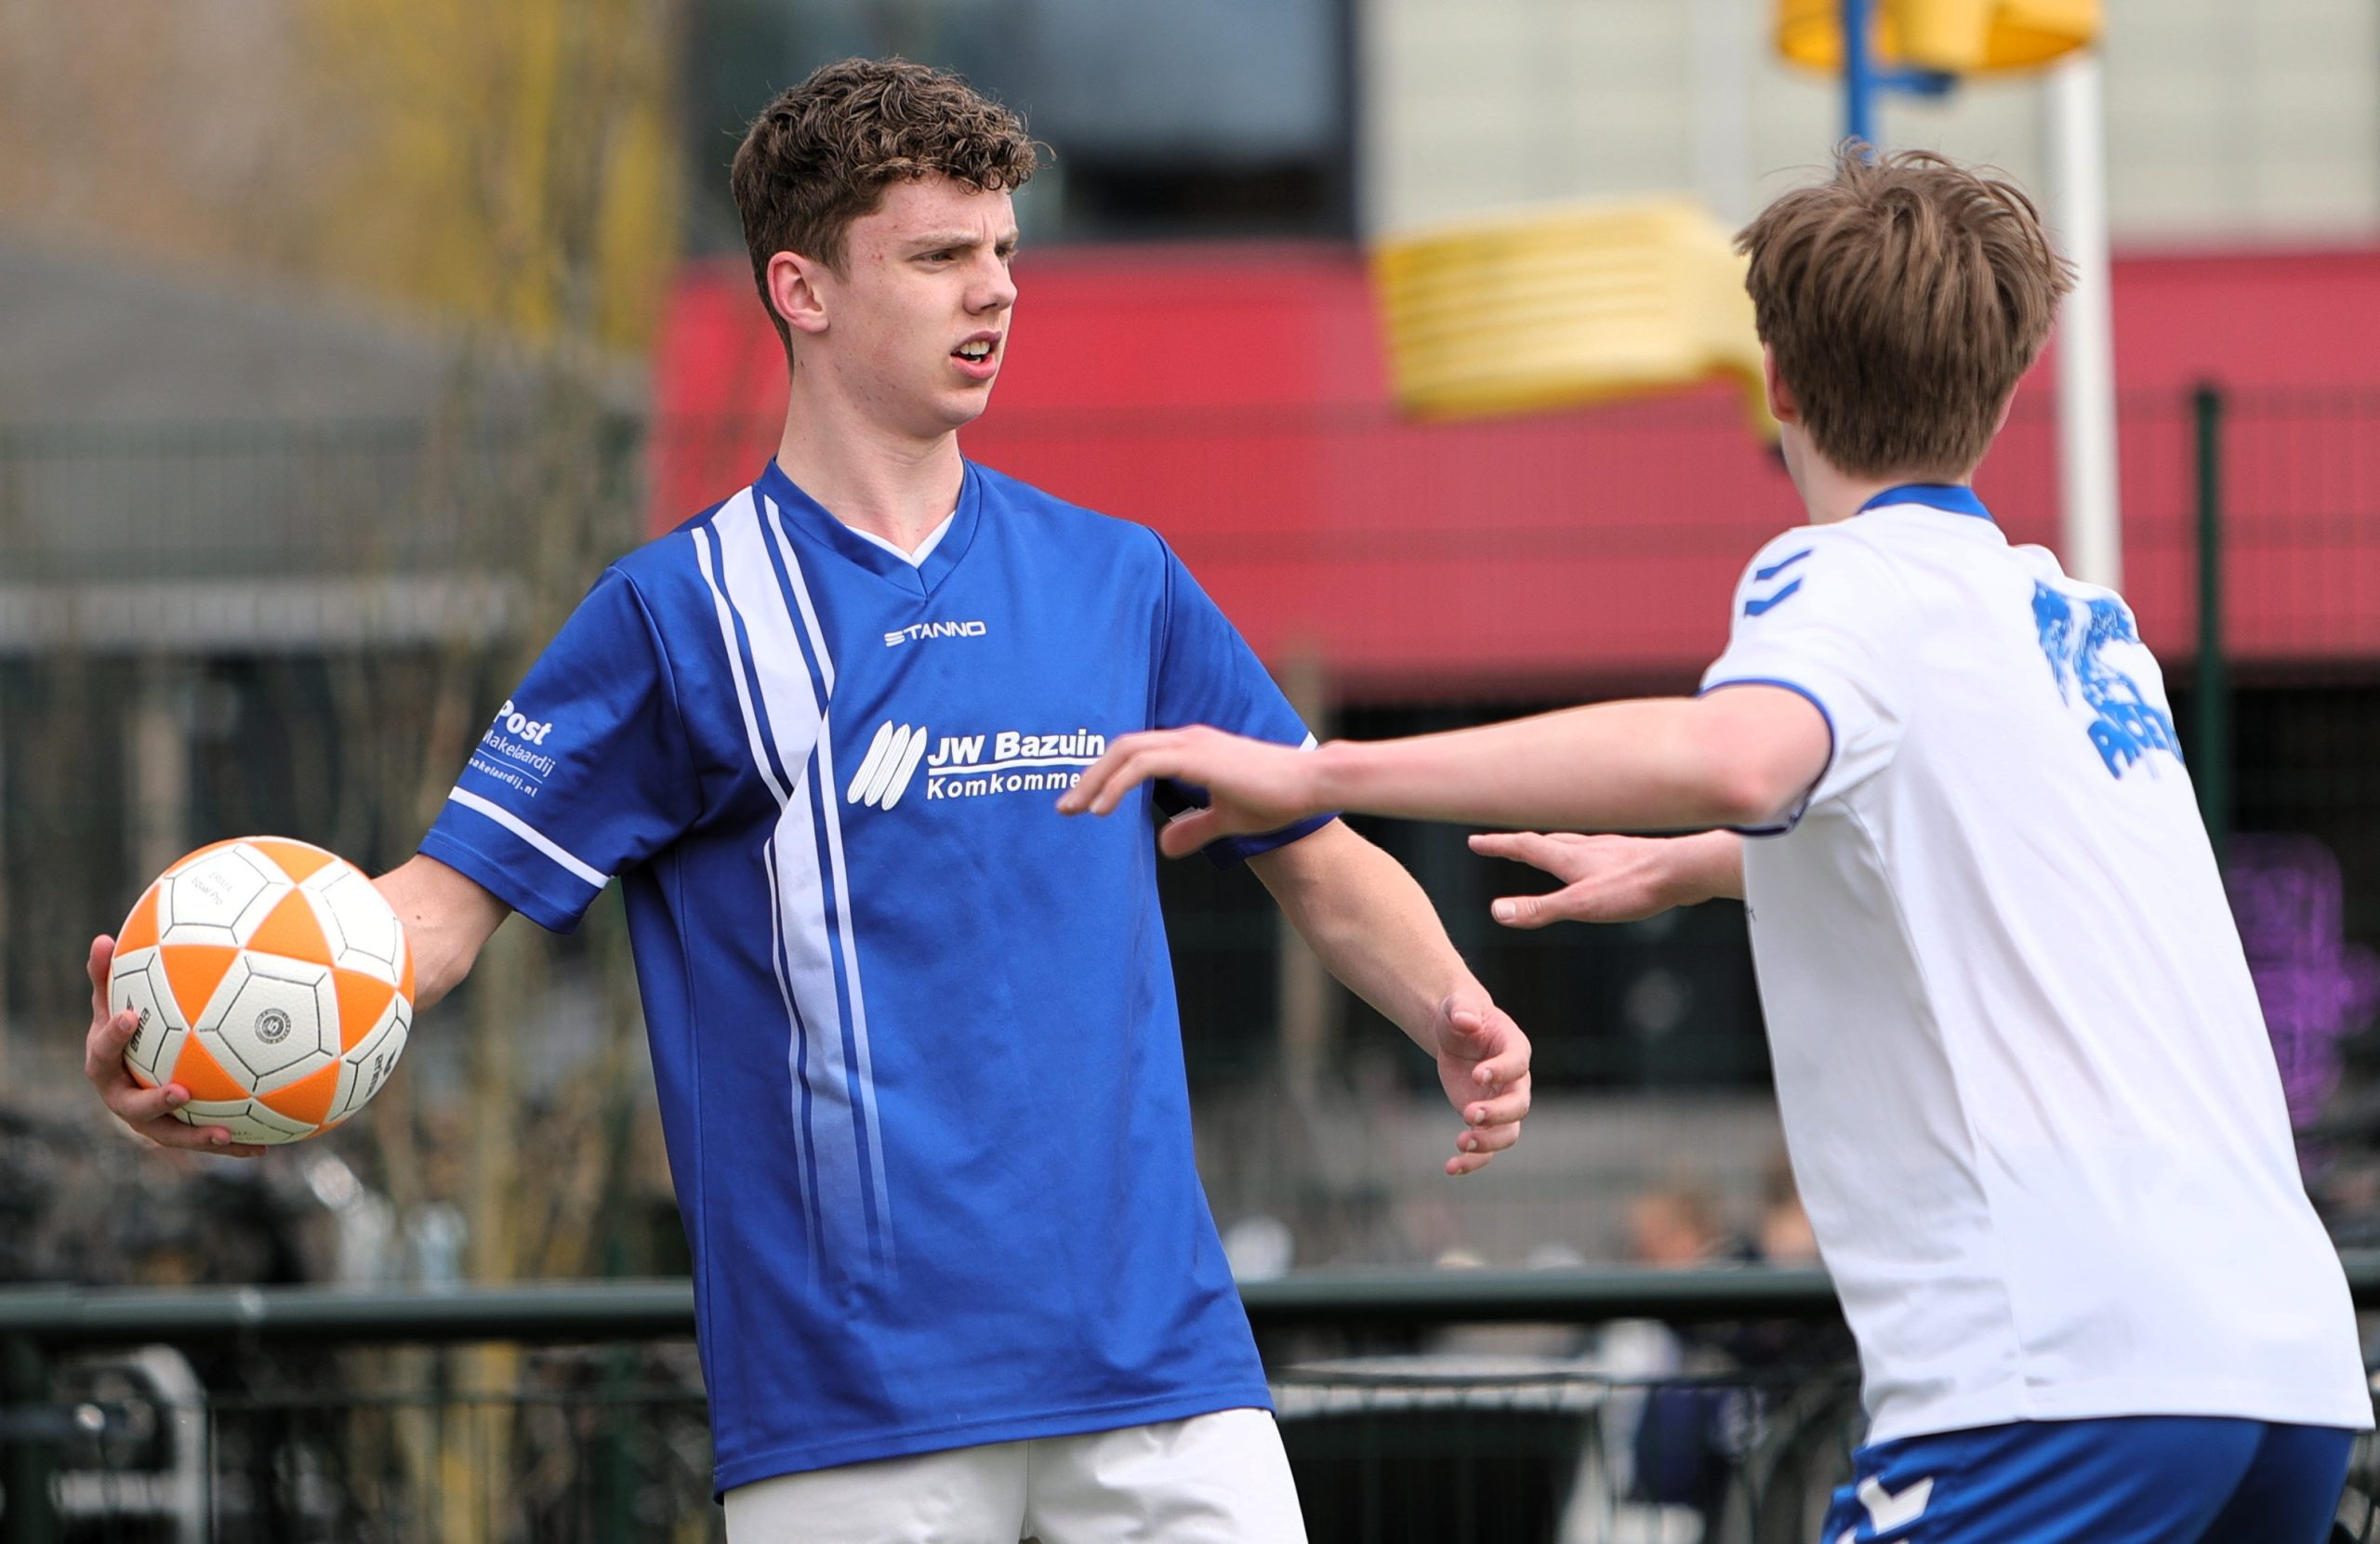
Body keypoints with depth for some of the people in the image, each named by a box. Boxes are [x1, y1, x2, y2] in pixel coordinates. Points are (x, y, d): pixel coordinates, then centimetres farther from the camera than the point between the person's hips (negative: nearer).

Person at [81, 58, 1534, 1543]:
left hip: (1161, 1368, 3)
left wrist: (1452, 1011, -1)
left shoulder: (1122, 583, 13)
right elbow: (452, 893, -1)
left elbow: (1320, 859, 19)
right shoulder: (679, 612, 2)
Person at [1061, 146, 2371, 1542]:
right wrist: (1680, 868, 61)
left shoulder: (1853, 582, -1)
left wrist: (1318, 774, -25)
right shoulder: (2083, 617, 22)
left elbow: (1735, 758, -26)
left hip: (2067, 1373, -8)